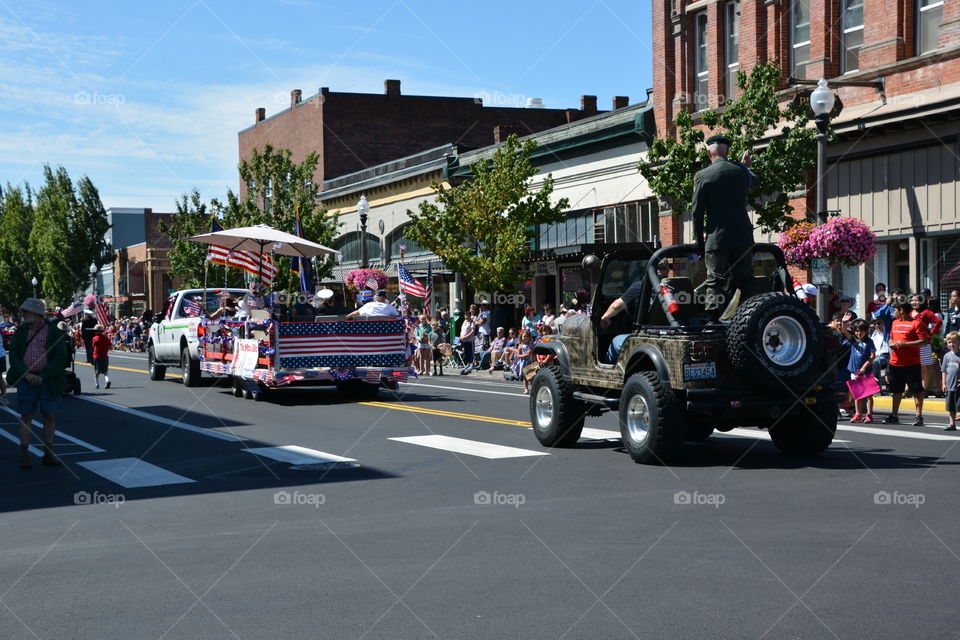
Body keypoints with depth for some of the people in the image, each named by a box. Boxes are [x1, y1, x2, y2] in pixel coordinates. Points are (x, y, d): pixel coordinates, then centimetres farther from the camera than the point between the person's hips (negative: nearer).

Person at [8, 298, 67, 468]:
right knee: (26, 416, 0)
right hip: (26, 379, 1)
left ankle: (48, 454, 12)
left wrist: (42, 376, -17)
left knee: (50, 415, 2)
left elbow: (60, 359, -8)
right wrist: (26, 374, -14)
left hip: (48, 381, -1)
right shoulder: (21, 331, 8)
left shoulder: (55, 333, -1)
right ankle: (24, 455, 4)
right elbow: (14, 356, 1)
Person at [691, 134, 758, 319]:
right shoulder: (740, 170, 5)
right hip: (743, 236, 3)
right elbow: (754, 182, 30)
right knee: (746, 283, 11)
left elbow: (697, 211, -6)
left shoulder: (703, 175, -6)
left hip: (716, 238, -3)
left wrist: (698, 239, 2)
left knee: (714, 284, -2)